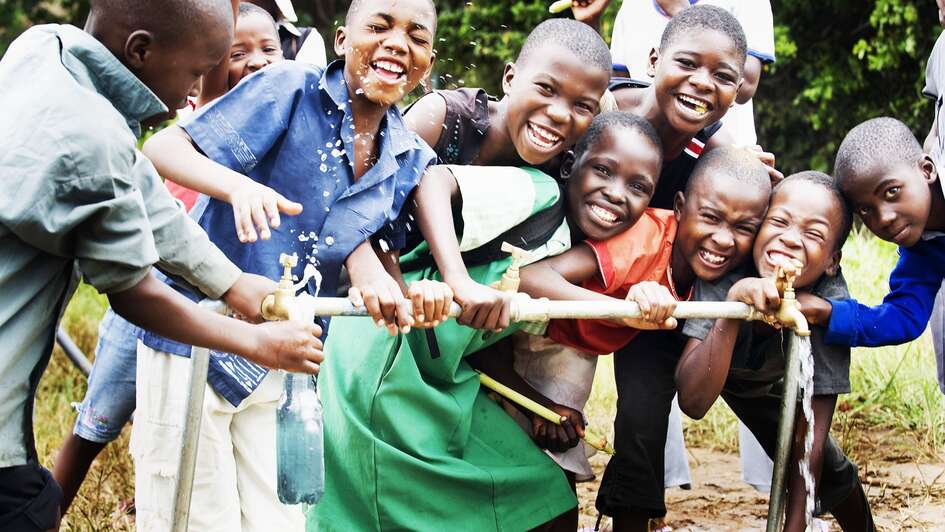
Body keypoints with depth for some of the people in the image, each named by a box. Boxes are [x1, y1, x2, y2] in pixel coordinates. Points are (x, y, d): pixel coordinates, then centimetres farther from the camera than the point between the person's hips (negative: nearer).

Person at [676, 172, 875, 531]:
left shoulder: (828, 303, -34)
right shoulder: (724, 275, -38)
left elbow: (809, 432, -30)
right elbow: (694, 401, -45)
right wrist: (735, 302, -55)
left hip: (765, 381, 1)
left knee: (826, 469, -3)